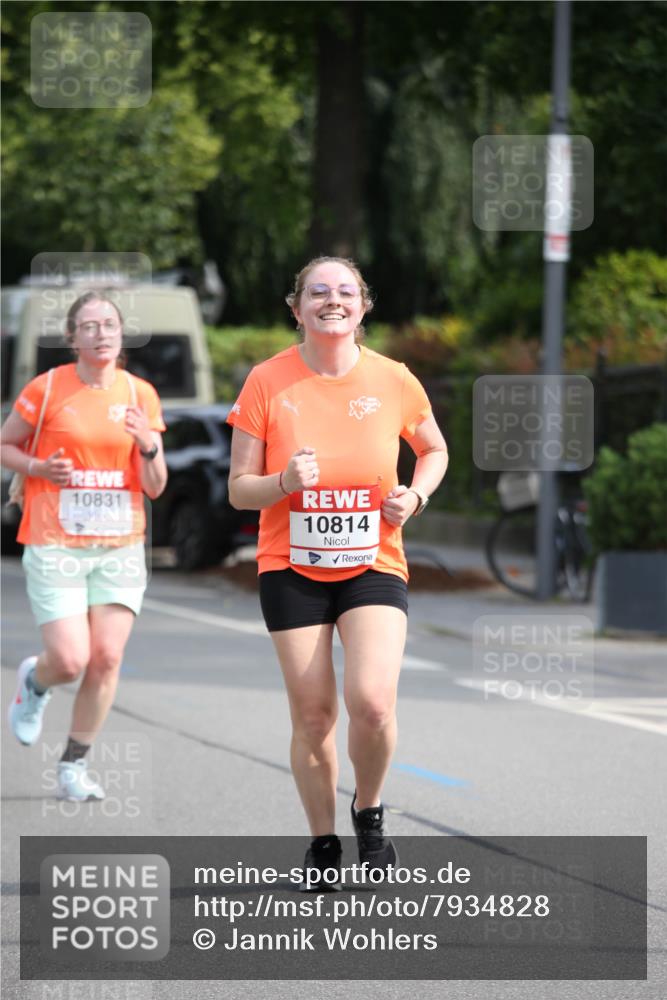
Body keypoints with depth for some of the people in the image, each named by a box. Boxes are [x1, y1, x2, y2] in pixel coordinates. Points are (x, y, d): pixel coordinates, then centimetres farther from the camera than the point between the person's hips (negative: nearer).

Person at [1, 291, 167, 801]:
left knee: (107, 659, -4)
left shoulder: (140, 395, 4)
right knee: (70, 660, -11)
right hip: (56, 545, -3)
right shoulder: (47, 389, -4)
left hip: (120, 546, 3)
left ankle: (75, 765, 12)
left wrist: (148, 447, -15)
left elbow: (155, 487, 5)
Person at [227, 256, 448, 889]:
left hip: (373, 565, 0)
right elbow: (239, 490, -2)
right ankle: (323, 843, 22)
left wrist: (415, 496, -2)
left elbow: (433, 449, 18)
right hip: (292, 568, 0)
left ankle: (369, 813, 10)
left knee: (372, 701, -19)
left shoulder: (393, 381, -1)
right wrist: (286, 481, -22)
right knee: (313, 716, 0)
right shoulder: (268, 382, -4)